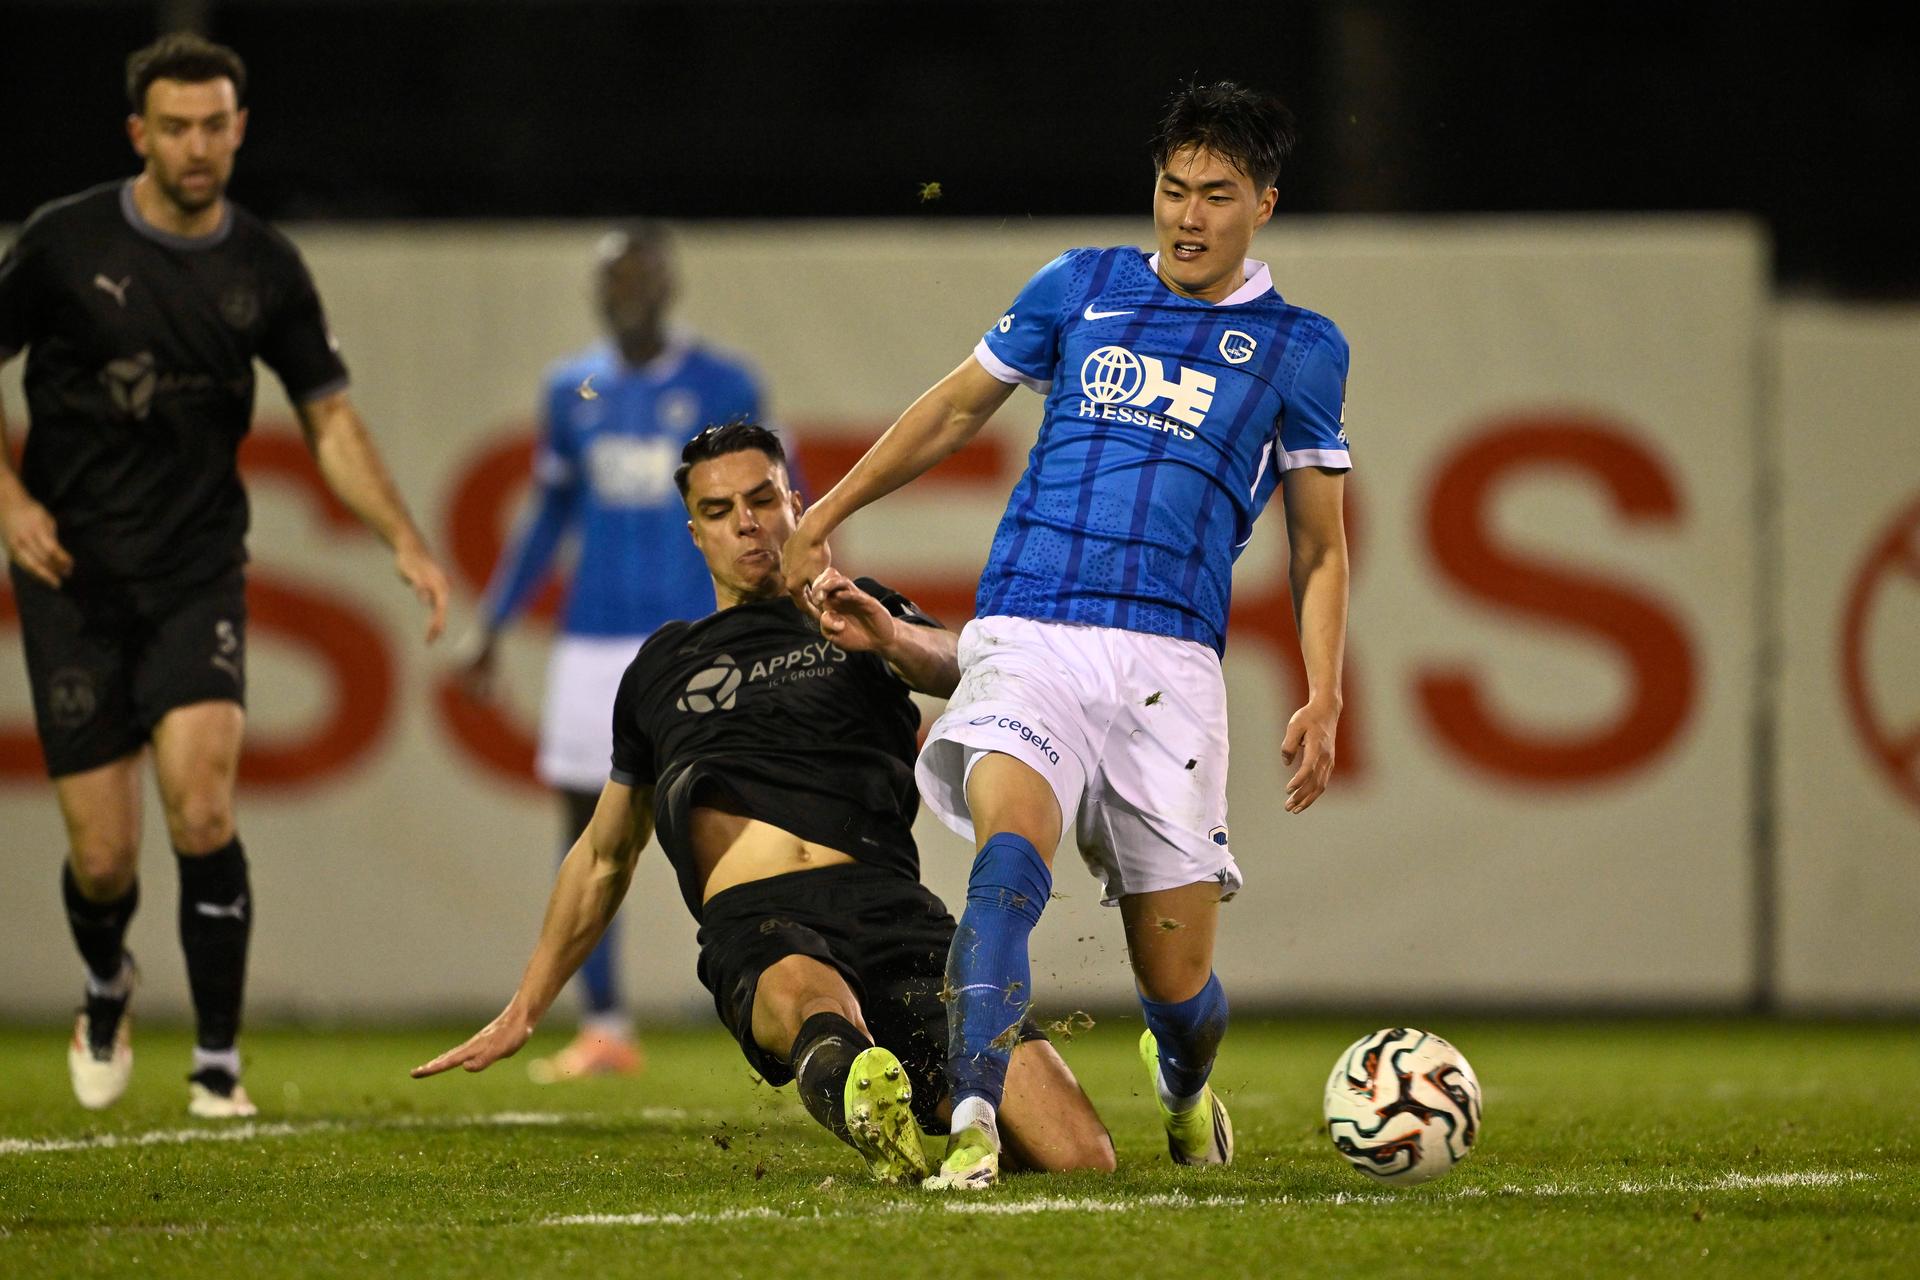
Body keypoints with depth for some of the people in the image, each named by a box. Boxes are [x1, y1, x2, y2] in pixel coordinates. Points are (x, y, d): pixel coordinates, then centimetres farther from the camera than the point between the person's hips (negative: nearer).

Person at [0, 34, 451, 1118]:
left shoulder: (266, 269, 2)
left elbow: (331, 419, 9)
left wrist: (406, 540, -4)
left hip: (198, 578, 1)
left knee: (203, 813, -19)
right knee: (104, 857, -1)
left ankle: (219, 1065, -8)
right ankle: (107, 990, 34)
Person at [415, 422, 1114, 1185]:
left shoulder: (863, 618, 24)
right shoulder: (661, 669, 29)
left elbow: (948, 666, -1)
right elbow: (604, 857, 39)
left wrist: (889, 637, -25)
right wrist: (521, 1015, 37)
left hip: (889, 909, 1)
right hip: (756, 924, -1)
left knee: (1080, 1157, -16)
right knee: (818, 1008, -42)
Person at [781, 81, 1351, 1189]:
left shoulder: (1299, 349, 11)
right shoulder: (1080, 289, 13)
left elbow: (1320, 547, 13)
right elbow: (958, 409, 25)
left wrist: (1324, 701, 1)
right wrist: (825, 516, 26)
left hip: (1170, 660, 0)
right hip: (1028, 632, 0)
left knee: (1179, 986, 2)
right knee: (1011, 847, -31)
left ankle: (1185, 1092, 38)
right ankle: (974, 1126, -39)